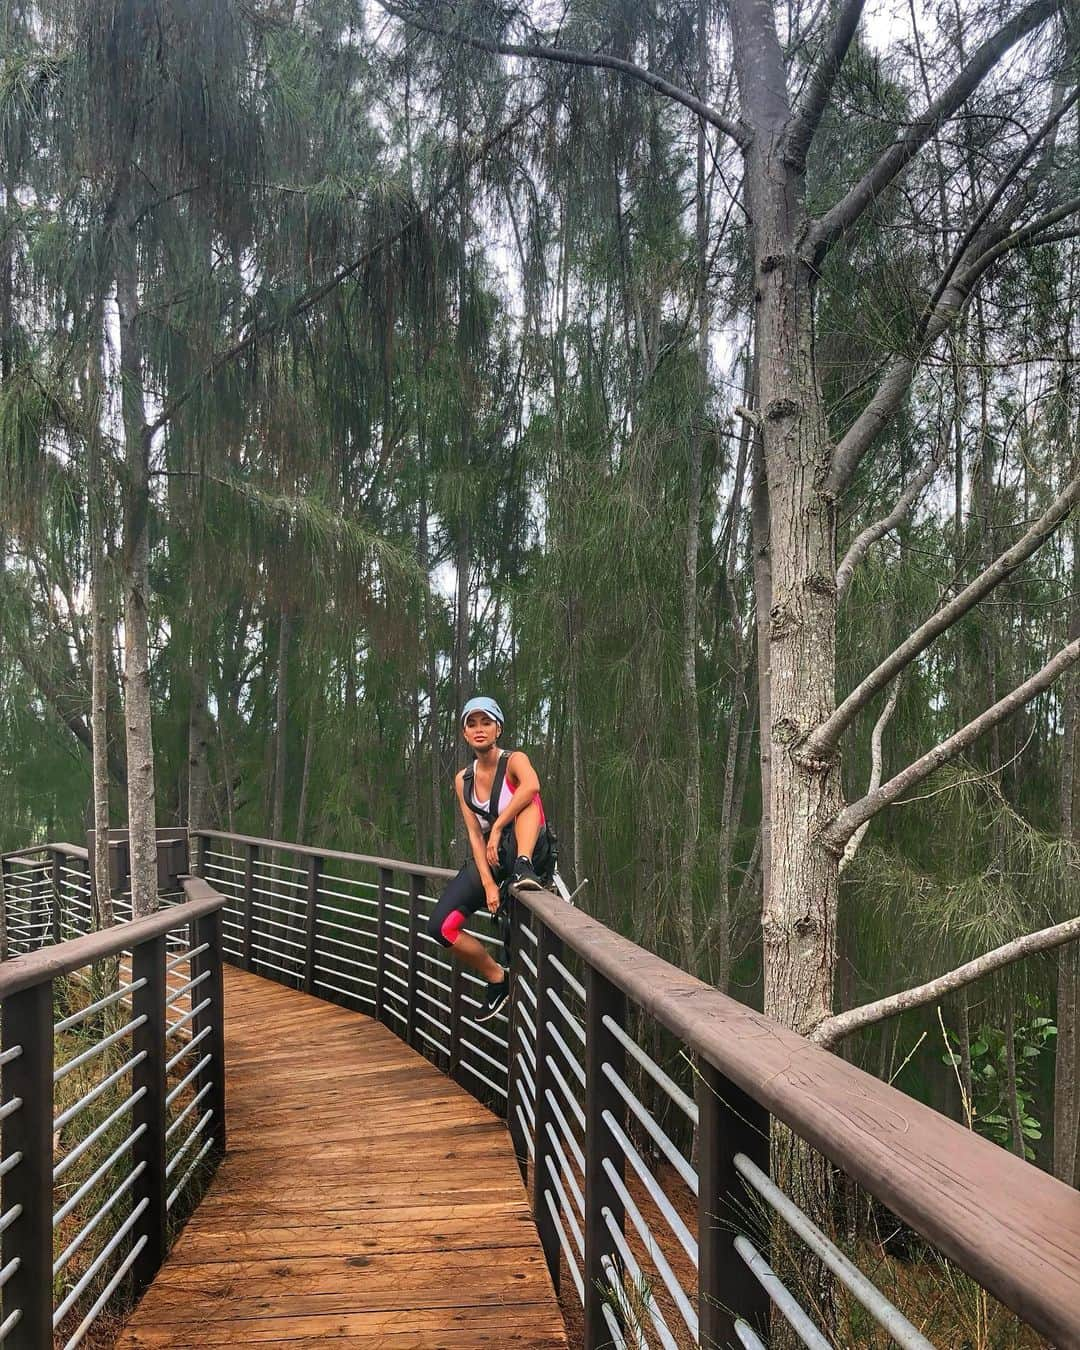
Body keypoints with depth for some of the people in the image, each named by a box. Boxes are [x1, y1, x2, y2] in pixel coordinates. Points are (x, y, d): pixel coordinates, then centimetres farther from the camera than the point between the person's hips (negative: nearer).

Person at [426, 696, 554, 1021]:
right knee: (441, 926, -12)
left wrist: (498, 828, -35)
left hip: (526, 850, -5)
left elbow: (531, 786, -34)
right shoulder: (464, 779, 5)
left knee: (527, 799, -31)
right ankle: (497, 979, 6)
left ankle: (524, 870, -46)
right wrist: (488, 884, -16)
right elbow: (475, 834, -4)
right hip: (488, 859, 5)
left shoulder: (514, 760, -9)